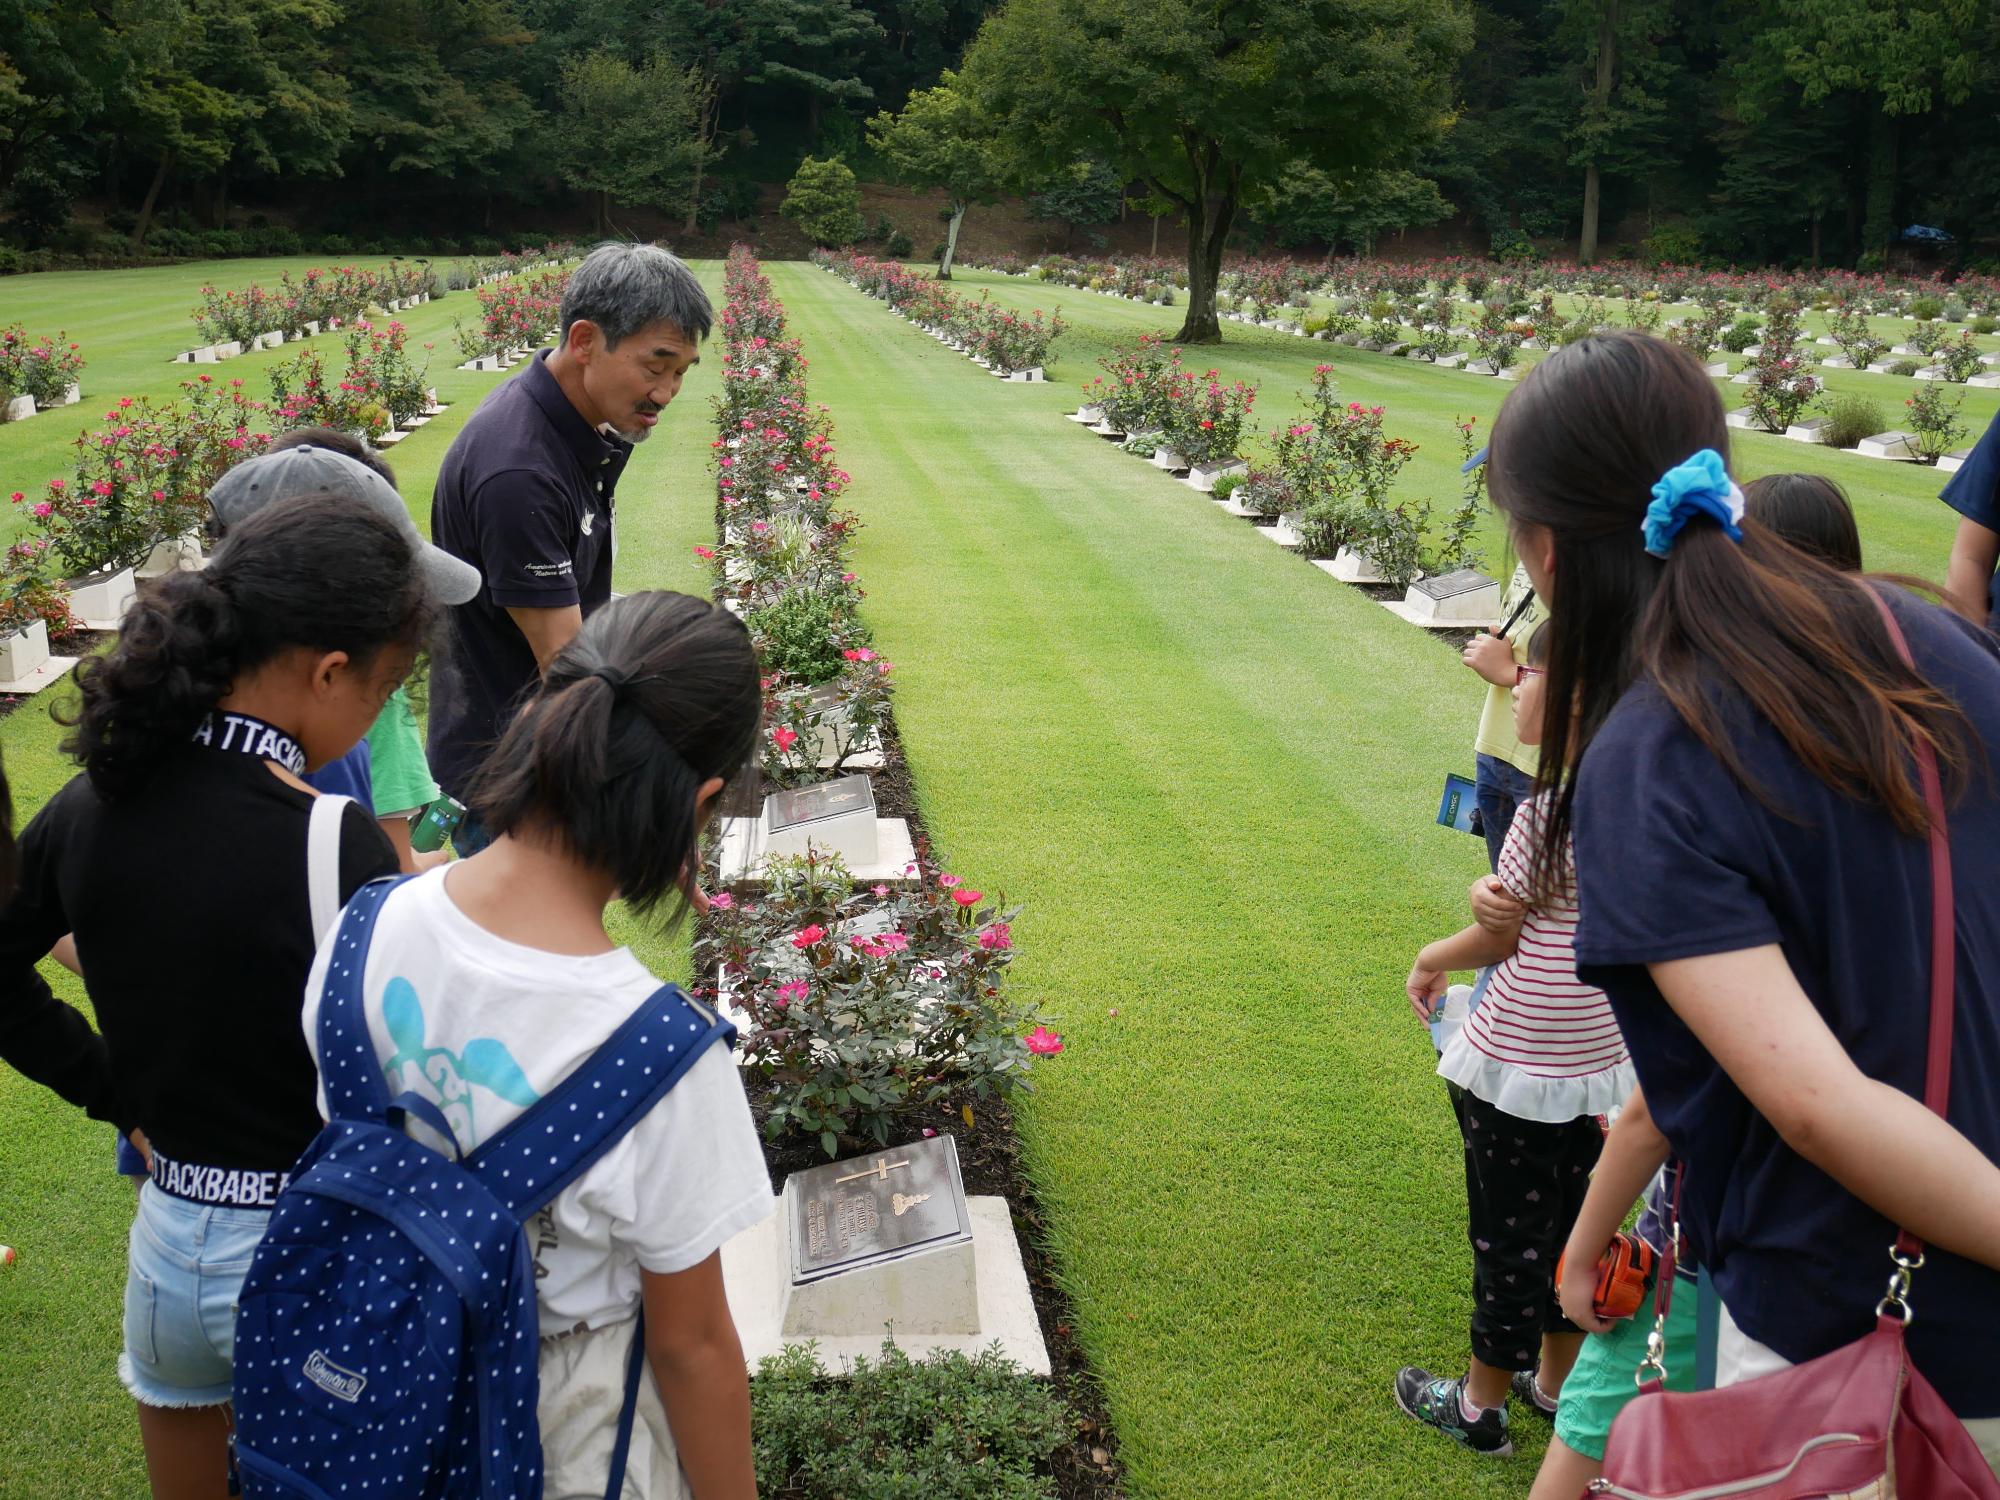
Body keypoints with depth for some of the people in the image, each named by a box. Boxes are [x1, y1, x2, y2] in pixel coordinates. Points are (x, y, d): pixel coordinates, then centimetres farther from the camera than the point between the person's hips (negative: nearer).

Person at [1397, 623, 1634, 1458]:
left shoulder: (1549, 809, -24)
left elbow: (1499, 936, -14)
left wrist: (1431, 960, 4)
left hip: (1519, 1068, -7)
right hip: (1602, 1057, 7)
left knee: (1506, 1236, 9)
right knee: (1570, 1221, 22)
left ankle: (1480, 1408, 26)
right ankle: (1556, 1382, 39)